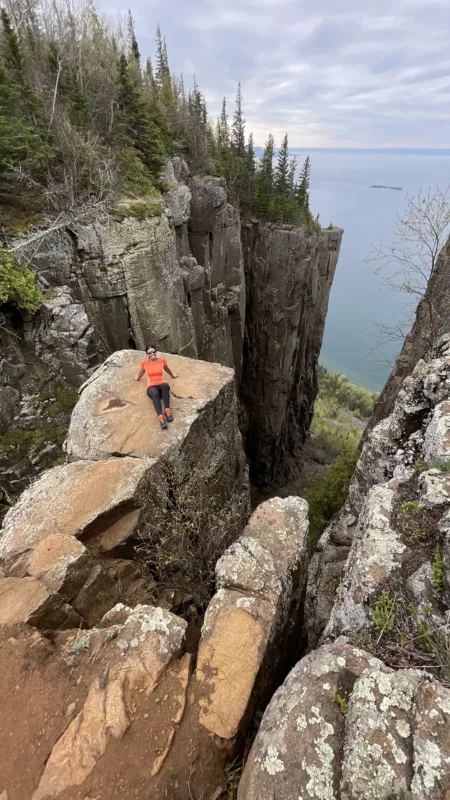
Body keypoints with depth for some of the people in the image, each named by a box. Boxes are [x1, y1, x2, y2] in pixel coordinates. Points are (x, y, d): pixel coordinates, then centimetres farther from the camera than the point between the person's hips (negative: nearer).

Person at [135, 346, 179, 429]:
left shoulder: (162, 360, 5)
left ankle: (167, 410, -37)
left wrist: (173, 376, 41)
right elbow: (141, 372, 27)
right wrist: (137, 378, 42)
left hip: (162, 386, 1)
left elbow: (167, 369, 26)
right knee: (155, 394, -40)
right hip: (151, 387, -1)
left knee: (165, 385, -40)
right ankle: (161, 417, -51)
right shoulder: (144, 363, 5)